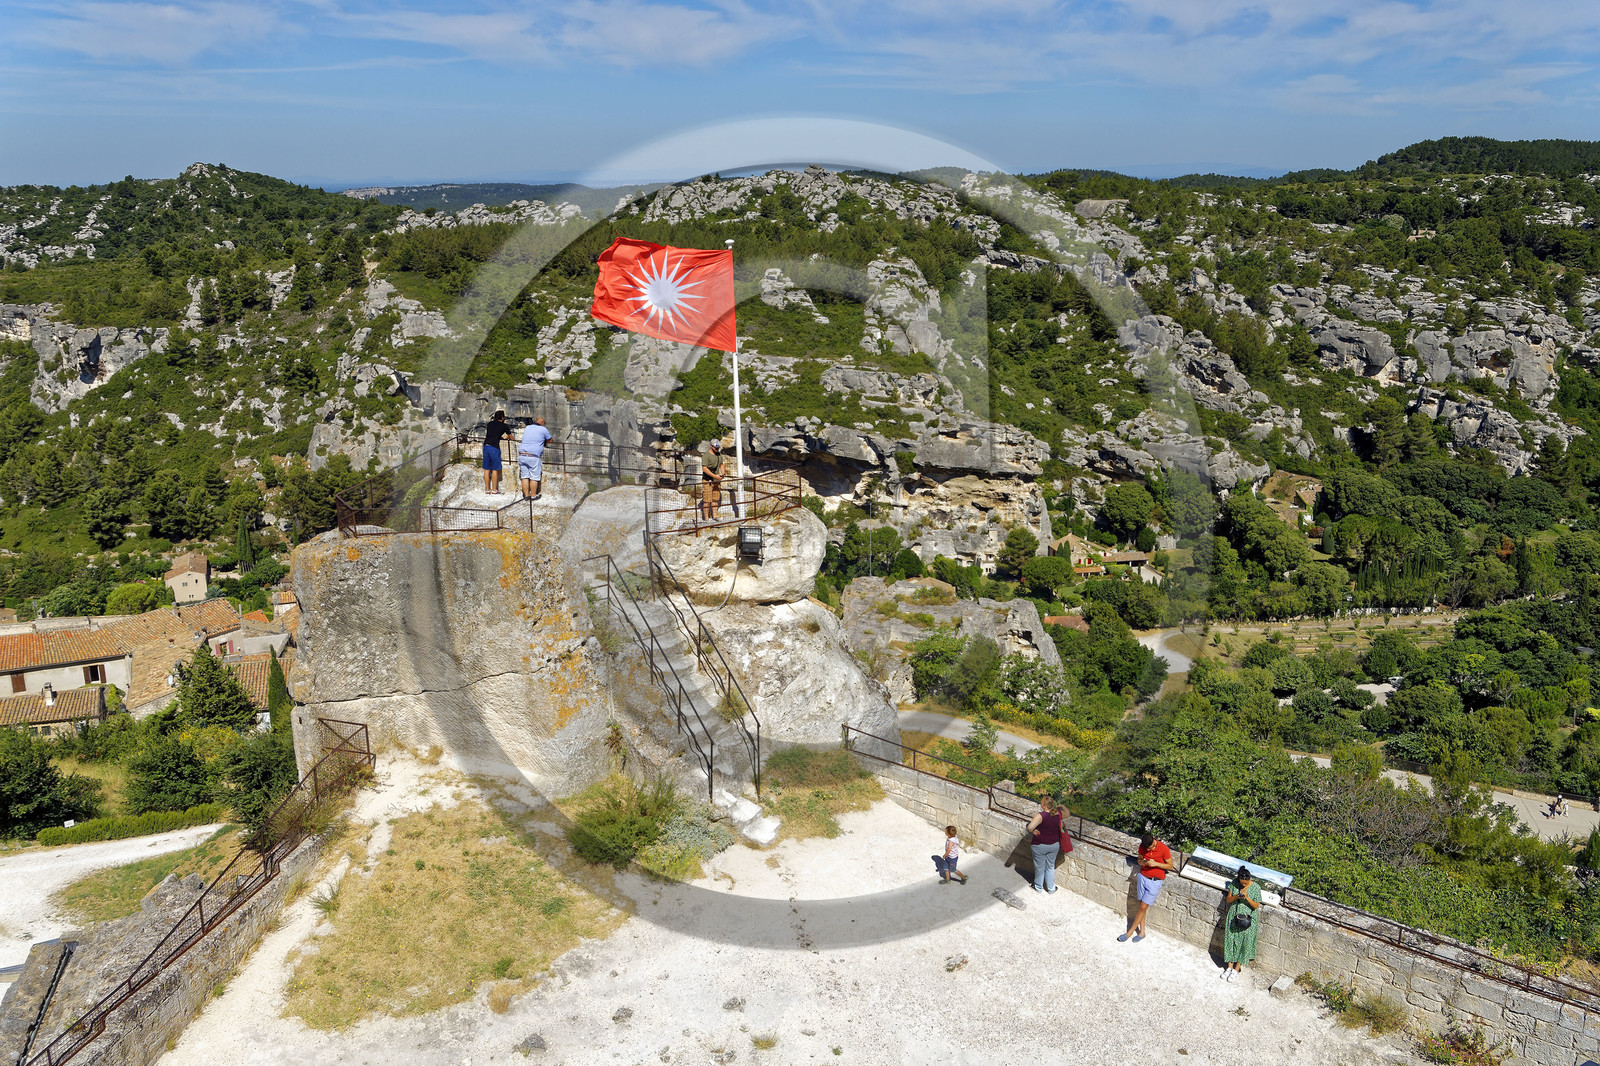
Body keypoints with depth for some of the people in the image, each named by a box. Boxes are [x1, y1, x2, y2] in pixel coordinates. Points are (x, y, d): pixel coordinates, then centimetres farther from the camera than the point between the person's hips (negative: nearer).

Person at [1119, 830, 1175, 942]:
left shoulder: (1164, 849, -18)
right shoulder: (1142, 847, -6)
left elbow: (1170, 866, -8)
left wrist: (1155, 864, -22)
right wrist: (1144, 862, -15)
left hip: (1155, 881, -4)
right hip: (1143, 877, 4)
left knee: (1143, 907, -3)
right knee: (1141, 905, 7)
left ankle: (1130, 932, 7)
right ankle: (1142, 932, 20)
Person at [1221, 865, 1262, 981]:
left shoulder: (1255, 888, -13)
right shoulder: (1234, 883, -5)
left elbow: (1256, 906, -10)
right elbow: (1228, 900, -1)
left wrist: (1247, 898, -27)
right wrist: (1236, 897, -22)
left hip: (1248, 919, -3)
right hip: (1233, 916, 3)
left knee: (1244, 942, -1)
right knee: (1230, 939, 4)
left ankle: (1236, 969, 12)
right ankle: (1229, 967, 16)